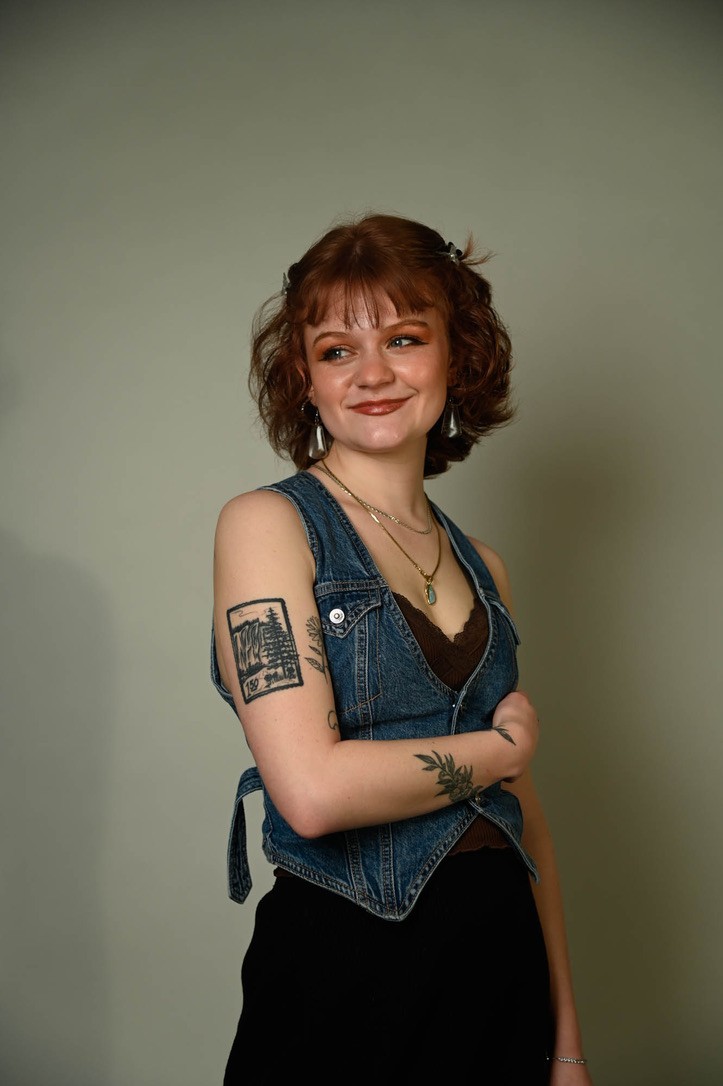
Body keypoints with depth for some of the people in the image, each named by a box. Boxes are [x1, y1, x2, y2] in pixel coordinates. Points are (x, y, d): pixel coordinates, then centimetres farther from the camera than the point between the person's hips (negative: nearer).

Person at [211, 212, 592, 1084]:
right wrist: (503, 746, -7)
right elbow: (312, 790, -21)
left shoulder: (479, 564, 8)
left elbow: (520, 810, 11)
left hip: (504, 962, 6)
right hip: (346, 971, -5)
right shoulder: (267, 523, -9)